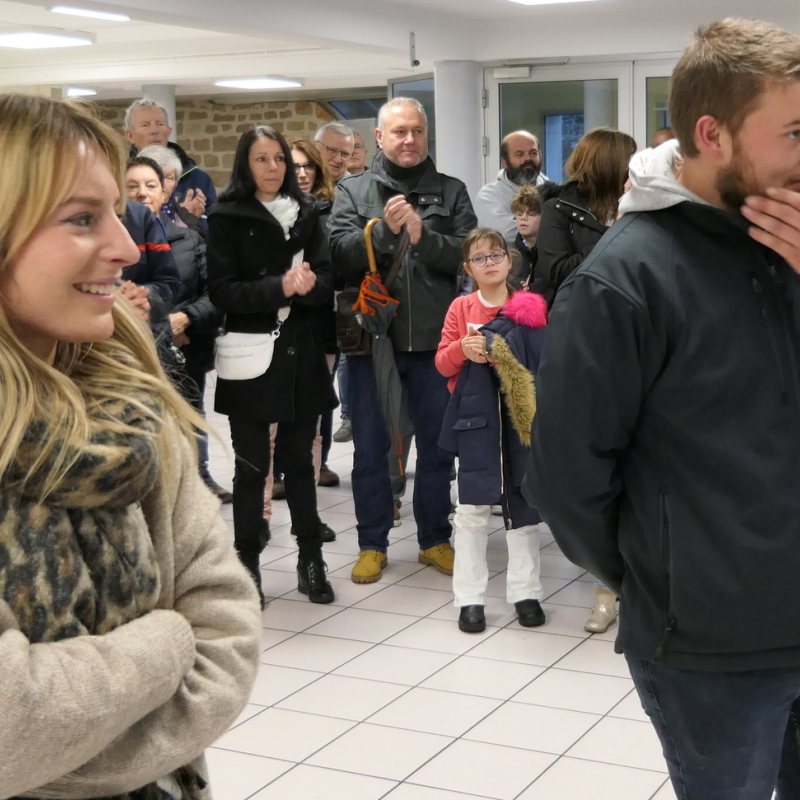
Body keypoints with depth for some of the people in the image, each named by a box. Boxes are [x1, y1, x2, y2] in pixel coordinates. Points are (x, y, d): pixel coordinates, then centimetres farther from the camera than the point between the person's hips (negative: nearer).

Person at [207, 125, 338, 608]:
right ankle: (248, 564, 13)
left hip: (301, 354, 3)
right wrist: (280, 287, -22)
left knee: (300, 460, 10)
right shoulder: (228, 218, -1)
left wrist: (310, 283, -19)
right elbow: (222, 291, -10)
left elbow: (327, 281, 4)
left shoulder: (306, 213, 10)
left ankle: (311, 561, 19)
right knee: (252, 466, 2)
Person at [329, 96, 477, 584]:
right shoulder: (353, 191, 6)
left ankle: (435, 539, 25)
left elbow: (470, 254, -6)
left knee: (437, 446, 11)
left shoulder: (451, 192, 7)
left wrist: (422, 236, -19)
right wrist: (383, 229, -22)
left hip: (434, 339, 1)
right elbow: (340, 255, -8)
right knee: (370, 448, 8)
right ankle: (373, 543, 21)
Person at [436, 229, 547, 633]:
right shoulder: (460, 308, 4)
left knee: (522, 502, 7)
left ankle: (525, 591, 19)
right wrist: (461, 348, -16)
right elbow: (442, 363, 3)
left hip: (521, 414, 0)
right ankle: (469, 596, 9)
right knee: (472, 505, 0)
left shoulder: (531, 307, 2)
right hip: (476, 417, 0)